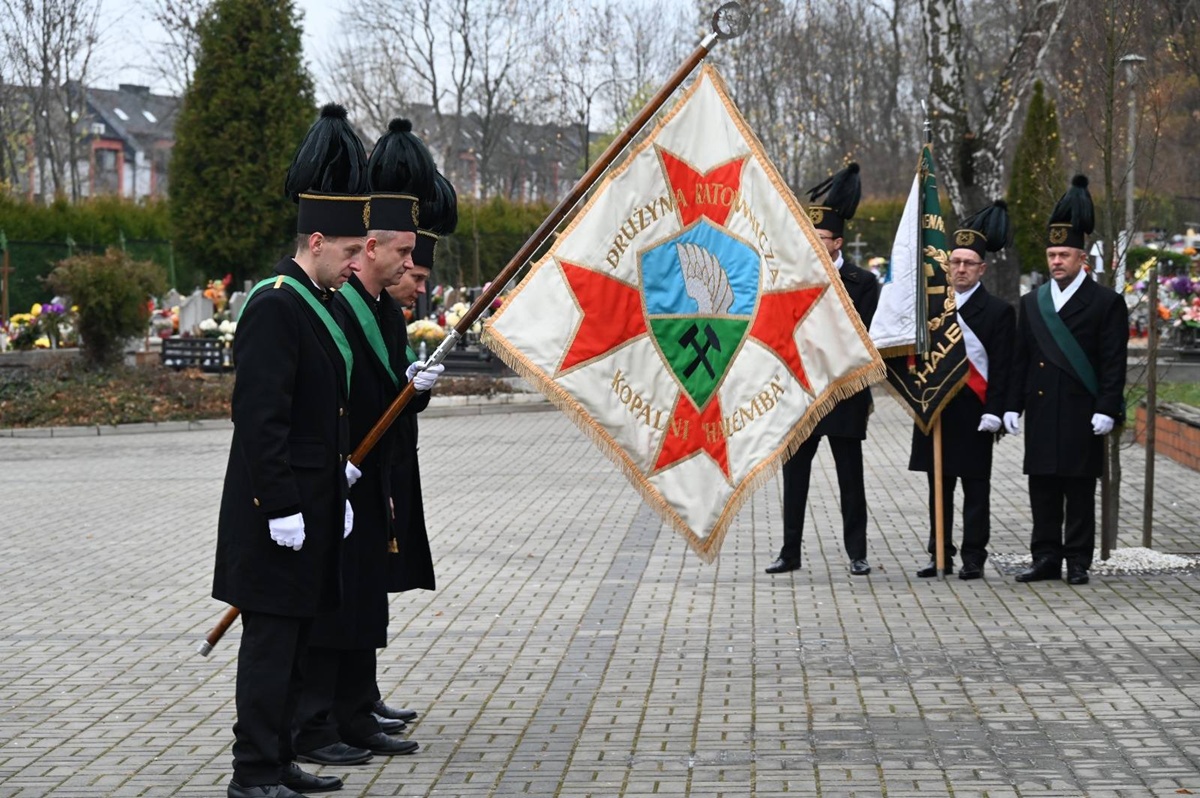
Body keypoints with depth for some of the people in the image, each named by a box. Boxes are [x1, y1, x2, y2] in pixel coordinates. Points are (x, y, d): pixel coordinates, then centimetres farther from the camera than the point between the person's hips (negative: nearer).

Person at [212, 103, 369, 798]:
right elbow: (259, 418, -21)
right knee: (273, 637, -5)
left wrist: (338, 488, 19)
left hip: (314, 507, 10)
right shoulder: (274, 307, -16)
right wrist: (282, 507, -22)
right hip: (280, 512, -10)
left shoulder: (321, 303, 14)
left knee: (295, 636, 14)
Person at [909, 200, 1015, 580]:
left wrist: (994, 412, -14)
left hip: (972, 413, -5)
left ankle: (973, 558, 4)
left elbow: (1002, 367, -7)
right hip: (935, 409, 5)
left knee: (975, 487, 0)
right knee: (939, 487, 10)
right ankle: (940, 556, 16)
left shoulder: (998, 311, -3)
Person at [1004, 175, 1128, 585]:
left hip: (1081, 415, -4)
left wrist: (1107, 409, -12)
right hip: (1041, 414, 4)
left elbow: (1114, 363, -5)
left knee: (1080, 490, 1)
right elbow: (1020, 360, 13)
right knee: (1042, 489, 6)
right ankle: (1046, 559, 12)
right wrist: (1013, 405, 6)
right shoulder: (1031, 303, 12)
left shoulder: (1107, 302, -1)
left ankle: (1078, 562, 7)